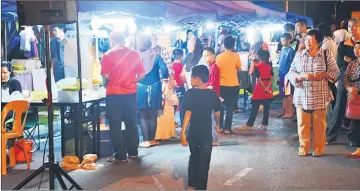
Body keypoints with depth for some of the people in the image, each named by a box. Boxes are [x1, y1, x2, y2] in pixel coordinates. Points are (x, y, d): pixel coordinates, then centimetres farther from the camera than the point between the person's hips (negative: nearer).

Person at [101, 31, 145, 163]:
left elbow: (106, 76, -10)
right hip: (131, 93, 4)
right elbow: (141, 75, 2)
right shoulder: (134, 54, 2)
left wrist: (106, 85, 10)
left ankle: (120, 155, 6)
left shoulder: (108, 55, -7)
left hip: (114, 94, -3)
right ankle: (133, 151, 23)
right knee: (131, 123, 15)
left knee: (115, 125, 5)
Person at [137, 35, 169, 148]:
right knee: (153, 115, 10)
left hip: (141, 89, -1)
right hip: (154, 88, 1)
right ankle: (152, 140, 16)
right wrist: (163, 78, 8)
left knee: (143, 116, 7)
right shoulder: (156, 56, -4)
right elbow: (164, 70, -12)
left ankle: (146, 141, 3)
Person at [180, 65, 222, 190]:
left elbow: (188, 113, -16)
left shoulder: (190, 93, -12)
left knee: (194, 158, 21)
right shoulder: (213, 94, -4)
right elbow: (217, 113, 5)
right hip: (206, 133, 0)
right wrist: (217, 125, 24)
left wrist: (182, 132, -14)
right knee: (203, 162, 8)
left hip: (193, 133, 0)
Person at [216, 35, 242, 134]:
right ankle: (227, 128, 4)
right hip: (233, 85, -2)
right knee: (230, 108, 4)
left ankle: (220, 126, 20)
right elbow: (239, 69, 1)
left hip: (222, 85, 2)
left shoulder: (219, 57, -3)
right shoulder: (236, 56, -7)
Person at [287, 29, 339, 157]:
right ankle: (303, 147, 19)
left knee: (319, 124, 6)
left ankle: (319, 149, 19)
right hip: (302, 96, 1)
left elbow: (335, 71, 2)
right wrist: (302, 76, -17)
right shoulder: (299, 54, 3)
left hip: (320, 96, -1)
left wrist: (323, 75, -16)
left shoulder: (327, 54, -1)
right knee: (302, 124, 5)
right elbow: (291, 73, 3)